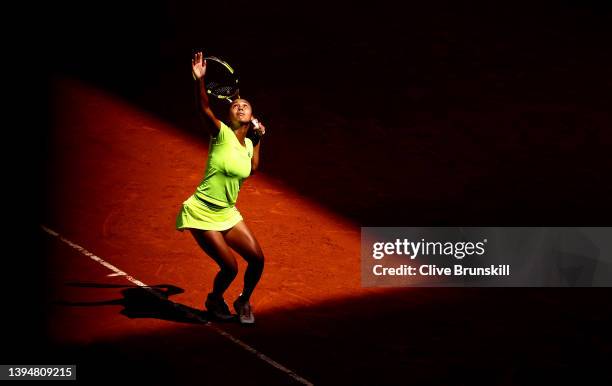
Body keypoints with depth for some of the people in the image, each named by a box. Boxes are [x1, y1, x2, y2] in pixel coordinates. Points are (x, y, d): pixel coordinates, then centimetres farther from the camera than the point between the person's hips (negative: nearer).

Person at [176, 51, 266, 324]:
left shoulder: (247, 144, 5)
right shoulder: (222, 134, -14)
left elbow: (251, 169, 23)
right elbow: (204, 109, -32)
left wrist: (258, 140, 14)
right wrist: (200, 79, -47)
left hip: (227, 213, 7)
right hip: (202, 213, -7)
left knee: (257, 258, -1)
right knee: (230, 267, -9)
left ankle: (244, 302, 27)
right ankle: (214, 301, 24)